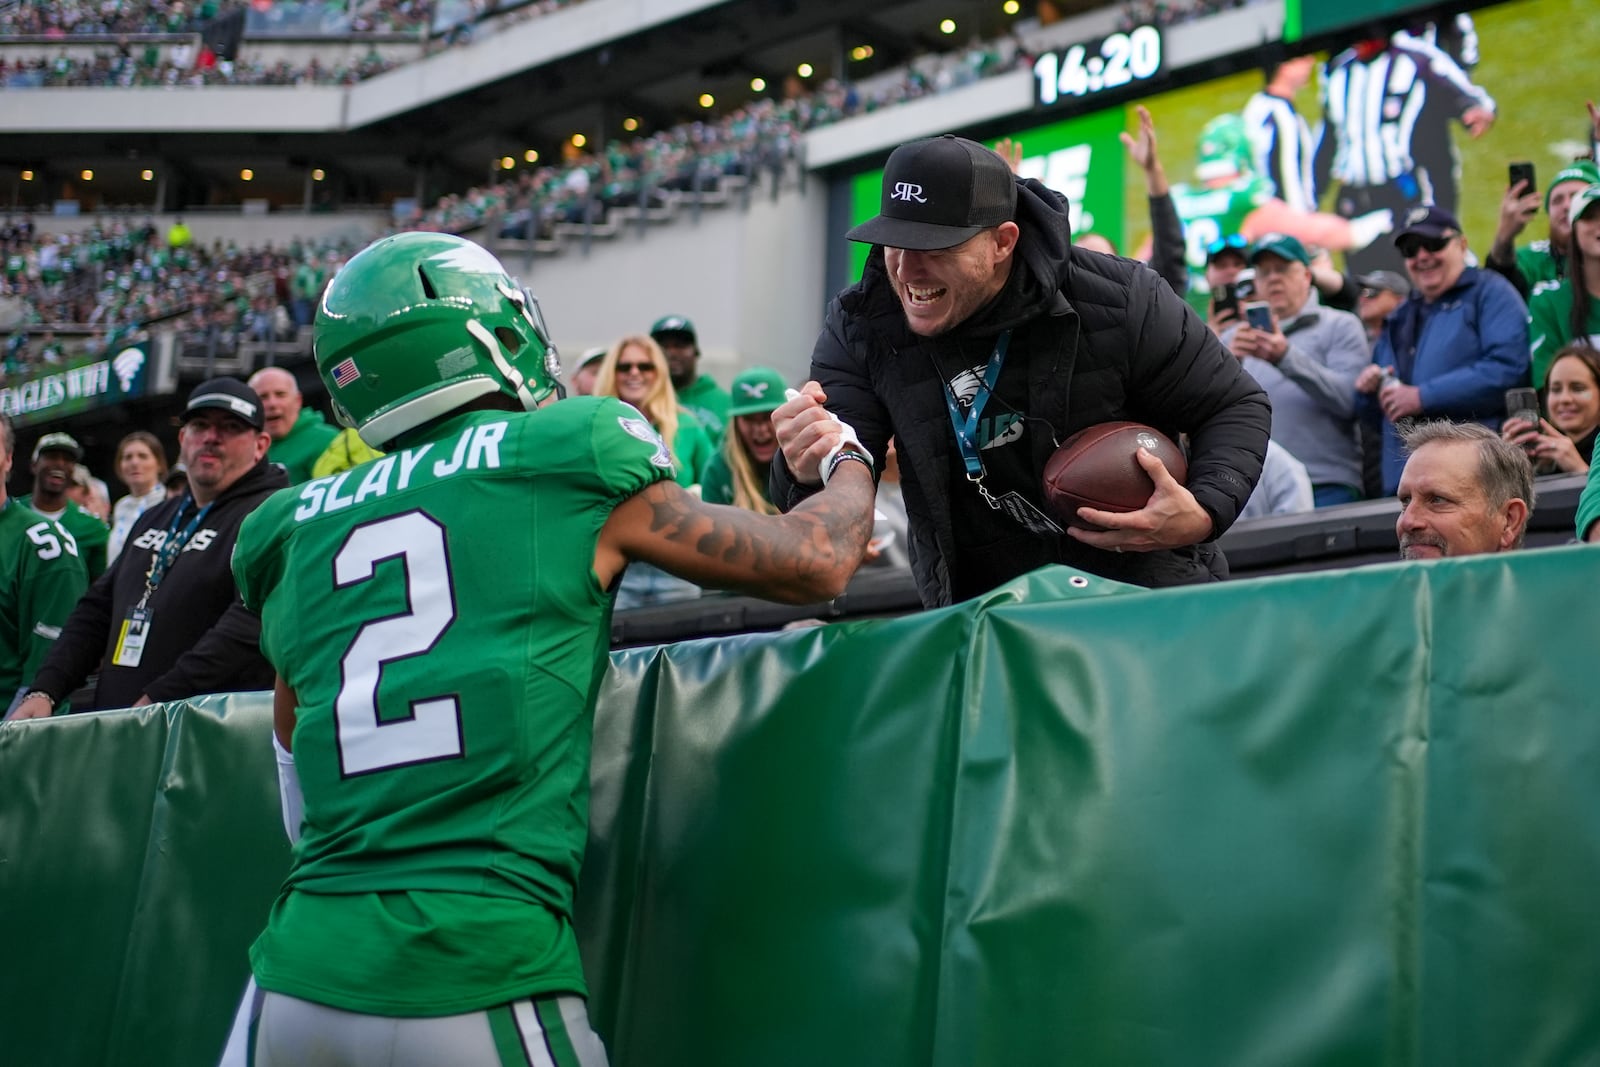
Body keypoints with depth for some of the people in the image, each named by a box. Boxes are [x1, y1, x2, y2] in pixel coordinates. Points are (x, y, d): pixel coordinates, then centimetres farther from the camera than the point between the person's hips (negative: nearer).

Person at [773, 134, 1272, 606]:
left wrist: (1206, 513, -23)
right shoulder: (860, 329, -10)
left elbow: (1235, 406, -4)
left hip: (1146, 599, -2)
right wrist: (809, 474, -40)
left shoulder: (1118, 302, -16)